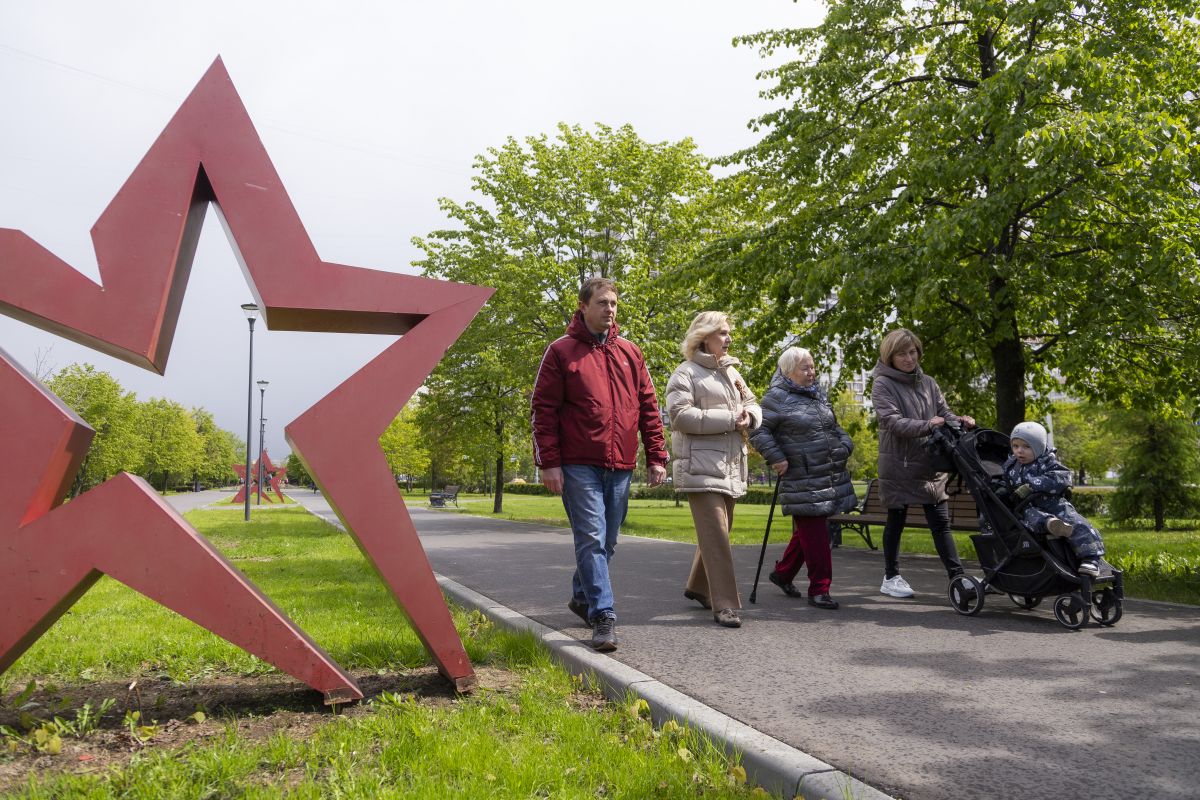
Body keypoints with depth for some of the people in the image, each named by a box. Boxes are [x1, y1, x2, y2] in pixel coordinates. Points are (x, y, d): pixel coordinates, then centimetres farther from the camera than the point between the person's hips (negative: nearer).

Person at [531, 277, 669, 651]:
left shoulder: (629, 352, 12)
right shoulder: (561, 351, 0)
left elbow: (648, 407, 13)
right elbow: (543, 410, -3)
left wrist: (656, 457, 7)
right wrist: (549, 462, -10)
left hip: (620, 466, 5)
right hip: (579, 466, -5)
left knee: (607, 541, 14)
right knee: (591, 539, -8)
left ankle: (582, 596, 34)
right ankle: (603, 615, -4)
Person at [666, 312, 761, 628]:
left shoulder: (731, 372, 19)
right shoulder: (686, 373, -5)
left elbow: (753, 405, 23)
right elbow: (680, 414, -17)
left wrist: (748, 417, -3)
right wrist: (729, 419, -17)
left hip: (730, 466, 8)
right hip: (700, 466, -8)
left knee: (717, 531, 16)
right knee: (715, 535, -11)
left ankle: (698, 586, 34)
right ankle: (724, 604, -8)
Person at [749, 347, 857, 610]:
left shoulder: (819, 394, 17)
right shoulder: (777, 397, -8)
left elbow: (834, 427, 27)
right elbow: (758, 431, -11)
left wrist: (845, 445, 11)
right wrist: (776, 458, -17)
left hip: (830, 477, 8)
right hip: (801, 480, -8)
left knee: (806, 532, 15)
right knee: (814, 535, -6)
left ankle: (782, 574, 32)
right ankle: (819, 588, 3)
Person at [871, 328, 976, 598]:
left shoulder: (928, 383, 11)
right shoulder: (883, 385, -6)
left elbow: (944, 413, 7)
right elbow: (893, 421, -18)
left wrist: (959, 421, -16)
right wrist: (927, 426, -33)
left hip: (930, 464, 4)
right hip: (899, 465, -4)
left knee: (941, 522, 4)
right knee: (896, 521, 6)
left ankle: (957, 576, 6)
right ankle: (890, 578, 19)